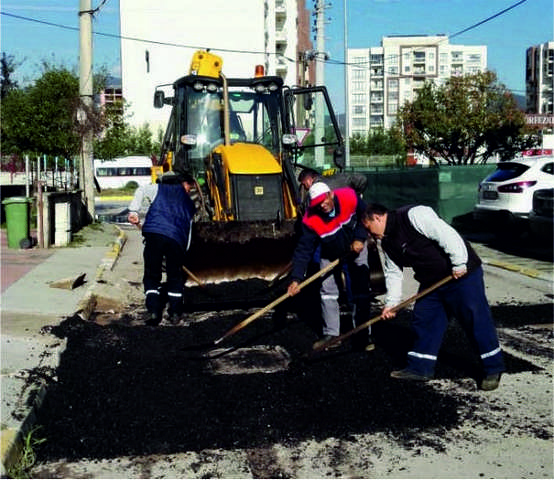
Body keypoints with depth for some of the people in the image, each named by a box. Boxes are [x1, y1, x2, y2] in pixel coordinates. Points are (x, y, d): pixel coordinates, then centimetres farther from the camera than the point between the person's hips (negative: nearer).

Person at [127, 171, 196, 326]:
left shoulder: (159, 189, 23)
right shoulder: (189, 204, 28)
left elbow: (141, 191, 3)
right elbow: (188, 231, 25)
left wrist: (133, 211, -2)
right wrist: (183, 251, 30)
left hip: (154, 233, -1)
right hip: (177, 239, 1)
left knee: (151, 275, 9)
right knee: (175, 277, 17)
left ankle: (153, 311, -1)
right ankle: (175, 312, 15)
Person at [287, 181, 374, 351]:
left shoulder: (349, 197, -31)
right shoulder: (311, 220, -31)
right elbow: (303, 251, -30)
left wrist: (360, 238, -24)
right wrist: (296, 278, -37)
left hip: (355, 247, 0)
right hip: (330, 254, 1)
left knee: (362, 291, -4)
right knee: (327, 292, -1)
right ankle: (331, 334, 12)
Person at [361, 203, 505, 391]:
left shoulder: (413, 215, -21)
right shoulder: (388, 242, 9)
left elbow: (447, 234, -26)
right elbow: (393, 273, 15)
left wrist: (459, 264, -24)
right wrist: (391, 303, 10)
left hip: (462, 273, -9)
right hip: (431, 282, 9)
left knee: (476, 320, -4)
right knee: (423, 320, 9)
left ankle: (493, 368, 7)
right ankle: (420, 368, 19)